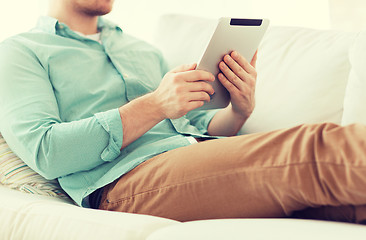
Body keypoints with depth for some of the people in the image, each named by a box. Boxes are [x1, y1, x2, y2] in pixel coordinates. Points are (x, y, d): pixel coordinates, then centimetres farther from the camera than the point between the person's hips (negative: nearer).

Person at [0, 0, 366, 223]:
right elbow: (44, 152, -7)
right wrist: (154, 105, -12)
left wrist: (240, 109, 1)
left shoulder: (141, 48, 29)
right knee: (319, 148, -29)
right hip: (125, 179, -6)